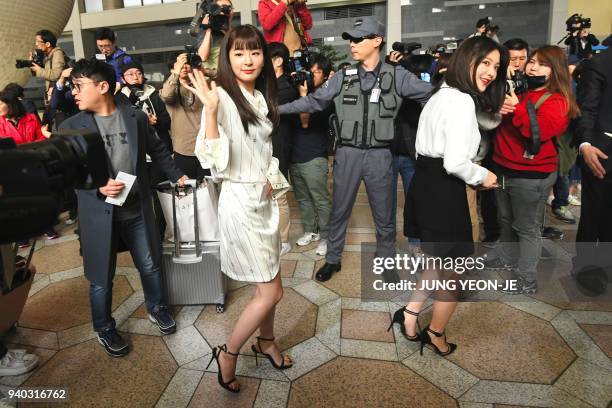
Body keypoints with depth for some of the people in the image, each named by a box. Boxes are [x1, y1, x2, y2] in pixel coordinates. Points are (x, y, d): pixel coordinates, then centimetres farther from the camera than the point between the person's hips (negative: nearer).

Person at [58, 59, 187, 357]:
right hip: (99, 214, -1)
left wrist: (177, 176, 14)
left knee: (150, 265, 15)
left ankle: (156, 309, 41)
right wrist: (97, 186, -20)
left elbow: (157, 151, 12)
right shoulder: (70, 127, -5)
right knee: (101, 277, 11)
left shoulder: (136, 118, -1)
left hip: (137, 210, 2)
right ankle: (104, 328, 34)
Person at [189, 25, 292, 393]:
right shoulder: (222, 97, -15)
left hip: (266, 200, 8)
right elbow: (215, 162, -24)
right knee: (271, 292, 0)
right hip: (241, 202, -7)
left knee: (270, 284, 19)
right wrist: (210, 109, -31)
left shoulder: (262, 97, 7)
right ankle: (227, 354, 22)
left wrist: (273, 180, 6)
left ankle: (266, 342, 43)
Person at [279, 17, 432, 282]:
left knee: (384, 216, 11)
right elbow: (313, 101, 6)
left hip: (379, 155, -1)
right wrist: (277, 109, 3)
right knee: (339, 211, 13)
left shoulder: (397, 76, -2)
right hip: (347, 154, 2)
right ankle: (333, 260, 32)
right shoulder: (343, 78, 3)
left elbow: (432, 95, -4)